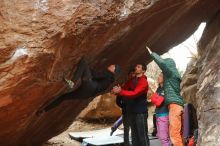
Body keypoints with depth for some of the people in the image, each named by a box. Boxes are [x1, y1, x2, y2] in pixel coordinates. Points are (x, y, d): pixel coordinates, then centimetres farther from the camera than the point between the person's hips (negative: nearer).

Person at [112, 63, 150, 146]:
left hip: (140, 112, -7)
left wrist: (120, 91, -27)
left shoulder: (144, 82, -9)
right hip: (131, 111, 7)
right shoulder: (131, 81, 15)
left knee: (142, 135, -6)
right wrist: (117, 90, -12)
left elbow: (134, 93, -21)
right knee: (134, 135, 13)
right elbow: (124, 88, 10)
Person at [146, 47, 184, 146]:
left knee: (174, 134, -13)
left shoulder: (171, 72, -1)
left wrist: (152, 54, -1)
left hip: (174, 105, -10)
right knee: (178, 133, 10)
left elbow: (162, 62, -13)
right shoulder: (172, 75, 24)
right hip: (177, 105, 10)